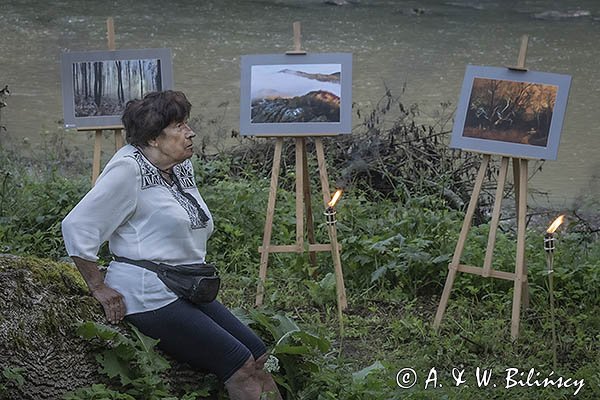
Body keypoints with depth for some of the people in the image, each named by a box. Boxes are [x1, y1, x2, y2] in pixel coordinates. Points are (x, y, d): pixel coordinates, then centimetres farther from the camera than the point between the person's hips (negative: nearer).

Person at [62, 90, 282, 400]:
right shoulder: (128, 169, -14)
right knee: (239, 363, -14)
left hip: (187, 291, 9)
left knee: (258, 355, 0)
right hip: (150, 298, -9)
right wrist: (99, 288, -14)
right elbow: (76, 226, -15)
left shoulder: (182, 167, 12)